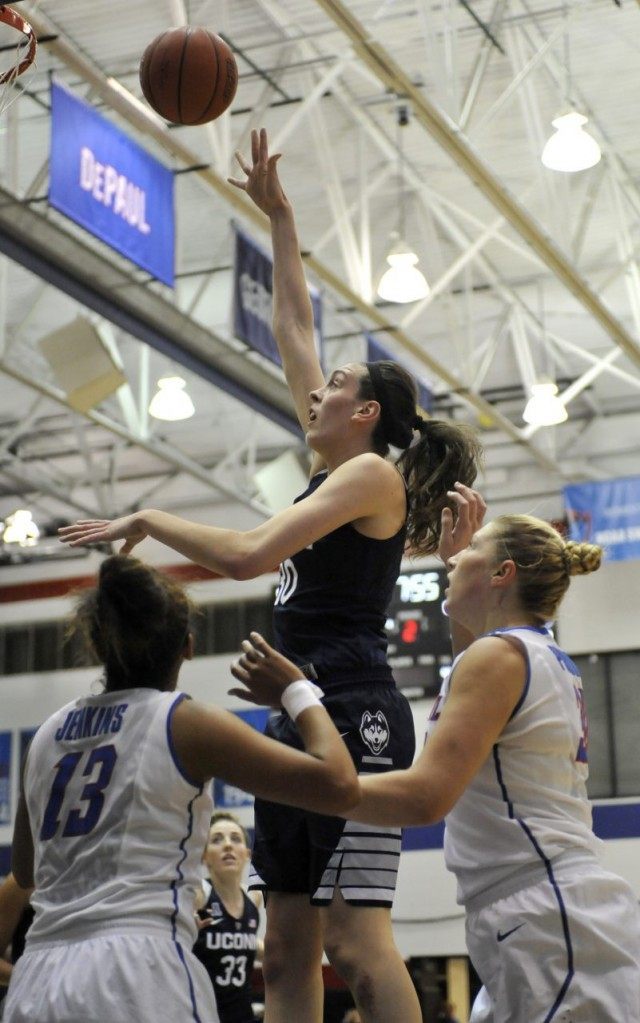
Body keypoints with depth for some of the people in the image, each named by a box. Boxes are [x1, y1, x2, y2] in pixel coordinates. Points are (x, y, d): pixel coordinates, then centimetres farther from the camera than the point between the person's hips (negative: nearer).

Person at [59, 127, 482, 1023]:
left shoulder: (372, 472, -6)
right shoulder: (339, 470, 19)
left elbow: (247, 554, -18)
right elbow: (294, 331, 26)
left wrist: (146, 520, -6)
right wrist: (278, 216, 28)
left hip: (352, 712, -9)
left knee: (356, 942, -15)